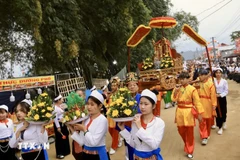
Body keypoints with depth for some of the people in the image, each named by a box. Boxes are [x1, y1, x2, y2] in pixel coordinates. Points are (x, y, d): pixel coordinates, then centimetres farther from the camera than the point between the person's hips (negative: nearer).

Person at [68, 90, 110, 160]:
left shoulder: (102, 120, -17)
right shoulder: (86, 119, 1)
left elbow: (94, 142, -22)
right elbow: (82, 141, 1)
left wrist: (84, 130, -16)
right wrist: (72, 129, -4)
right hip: (86, 154, 6)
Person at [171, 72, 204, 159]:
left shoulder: (192, 89, -11)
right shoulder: (177, 88, 2)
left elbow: (197, 102, -8)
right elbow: (174, 99, -6)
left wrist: (199, 113, -8)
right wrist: (176, 91, -21)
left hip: (189, 112, -4)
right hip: (180, 112, 4)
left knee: (189, 132, 5)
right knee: (181, 131, 14)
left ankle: (189, 151, 21)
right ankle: (187, 145, 43)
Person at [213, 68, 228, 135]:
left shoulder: (224, 81, -2)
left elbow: (226, 91, -4)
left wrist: (220, 95, -15)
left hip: (222, 98, 0)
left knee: (223, 112, 6)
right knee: (217, 113, 3)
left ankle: (224, 122, 40)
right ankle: (220, 127, 17)